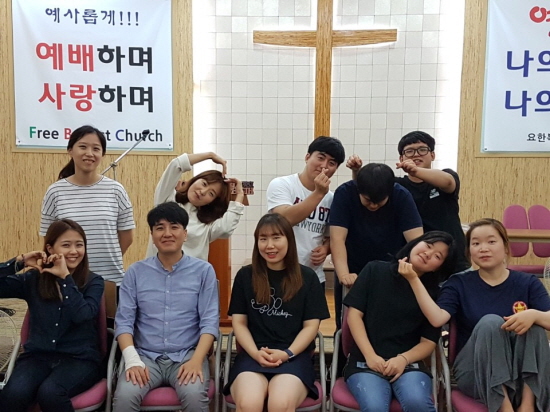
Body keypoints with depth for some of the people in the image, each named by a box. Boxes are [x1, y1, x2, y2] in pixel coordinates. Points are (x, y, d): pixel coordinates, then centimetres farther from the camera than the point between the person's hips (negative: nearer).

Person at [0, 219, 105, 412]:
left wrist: (66, 277, -15)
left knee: (49, 393, -31)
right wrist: (19, 262, -10)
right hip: (37, 356, 2)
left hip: (80, 358, -1)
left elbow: (82, 315, -15)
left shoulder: (93, 282, 2)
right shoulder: (33, 279, 7)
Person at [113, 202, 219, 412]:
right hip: (146, 356, 1)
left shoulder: (204, 271, 3)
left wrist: (196, 360, -17)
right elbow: (124, 321, 2)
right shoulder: (135, 272, 7)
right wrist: (132, 360, -14)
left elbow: (209, 321, -2)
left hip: (187, 356, -1)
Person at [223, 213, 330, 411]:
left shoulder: (307, 277, 7)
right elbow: (239, 322, 9)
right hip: (252, 355, 1)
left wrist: (287, 353, -10)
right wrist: (255, 353, -9)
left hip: (295, 356, -1)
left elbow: (311, 325, 5)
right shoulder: (245, 276, 10)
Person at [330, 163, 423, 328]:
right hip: (353, 274, 0)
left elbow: (416, 240, -24)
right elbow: (337, 238, -26)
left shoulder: (402, 196, -17)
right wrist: (344, 274, -41)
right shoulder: (345, 193, -19)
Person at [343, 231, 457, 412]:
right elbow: (354, 314, 0)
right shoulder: (375, 270, 5)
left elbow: (429, 341, 5)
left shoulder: (433, 293, 8)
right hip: (365, 362, -1)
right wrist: (370, 356, -11)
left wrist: (403, 359, -14)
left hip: (409, 364, 2)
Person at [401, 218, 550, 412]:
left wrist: (533, 315, -33)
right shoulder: (459, 283, 3)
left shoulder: (528, 283, 5)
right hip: (474, 373, -1)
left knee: (533, 323, -25)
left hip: (524, 372, 1)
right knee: (490, 322, -29)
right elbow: (437, 319, -15)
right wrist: (414, 279, -21)